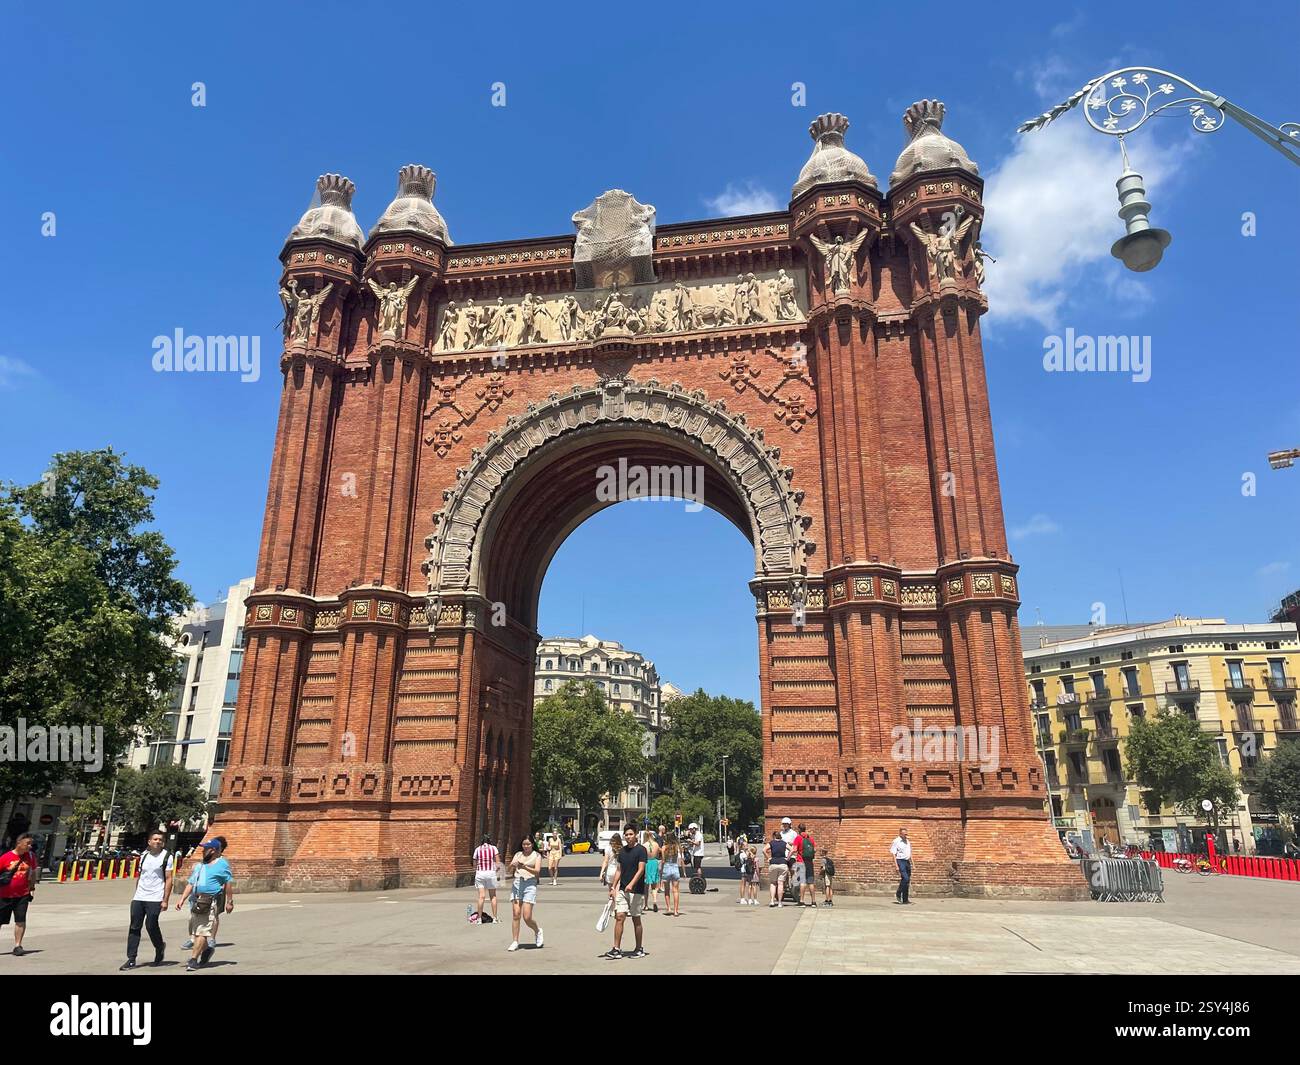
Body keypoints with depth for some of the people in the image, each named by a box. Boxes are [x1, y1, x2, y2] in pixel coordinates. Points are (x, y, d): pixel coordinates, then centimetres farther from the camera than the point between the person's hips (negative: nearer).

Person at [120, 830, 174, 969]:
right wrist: (136, 894, 16)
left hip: (155, 899, -5)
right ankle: (131, 959, 8)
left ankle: (160, 948, 22)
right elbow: (140, 876, 20)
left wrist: (165, 900, -12)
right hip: (138, 898, 5)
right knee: (134, 927, 2)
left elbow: (168, 879, -6)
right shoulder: (144, 856, 12)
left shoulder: (167, 857, -3)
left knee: (151, 925, -6)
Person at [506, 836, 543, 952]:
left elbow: (537, 871, -7)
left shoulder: (537, 855, 6)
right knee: (515, 915, -4)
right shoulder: (518, 854, 14)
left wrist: (525, 867, -23)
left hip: (530, 884, -3)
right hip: (517, 884, 3)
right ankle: (515, 942, 7)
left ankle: (537, 930, 23)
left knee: (527, 917, -6)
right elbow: (510, 871, 8)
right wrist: (512, 866, -15)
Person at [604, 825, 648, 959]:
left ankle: (640, 949, 16)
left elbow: (641, 870, -17)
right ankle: (616, 949, 1)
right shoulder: (622, 851, 10)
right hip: (622, 889, 5)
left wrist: (631, 884, -29)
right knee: (619, 917, -2)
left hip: (636, 890, -5)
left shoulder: (641, 850, -9)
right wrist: (613, 887, 11)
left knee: (636, 919, 4)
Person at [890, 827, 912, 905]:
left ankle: (905, 900, 11)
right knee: (905, 879, -18)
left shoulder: (907, 842, 16)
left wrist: (912, 863, 16)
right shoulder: (896, 841, -7)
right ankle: (898, 895, -2)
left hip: (907, 861, 7)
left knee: (907, 881, 6)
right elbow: (893, 854, -9)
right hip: (900, 861, -7)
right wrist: (896, 866, -15)